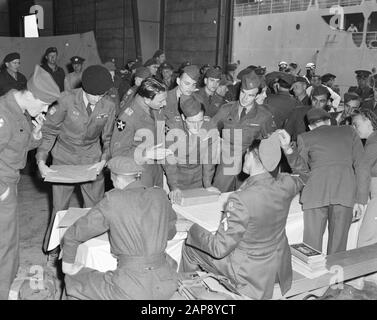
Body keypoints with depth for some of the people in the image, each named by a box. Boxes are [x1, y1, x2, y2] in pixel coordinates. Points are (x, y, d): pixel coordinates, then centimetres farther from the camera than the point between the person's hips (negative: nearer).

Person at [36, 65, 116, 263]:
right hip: (64, 159, -1)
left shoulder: (108, 107, -9)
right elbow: (48, 132, -9)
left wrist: (103, 160, -12)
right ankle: (53, 250, 26)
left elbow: (108, 139, 3)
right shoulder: (66, 101, -17)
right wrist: (41, 161, -17)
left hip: (92, 161, 2)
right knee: (59, 208, 5)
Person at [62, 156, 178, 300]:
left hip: (132, 289, -4)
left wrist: (67, 264, 19)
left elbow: (73, 235, 2)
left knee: (74, 282, 19)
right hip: (166, 285, 4)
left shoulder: (113, 201, -7)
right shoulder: (160, 195, 4)